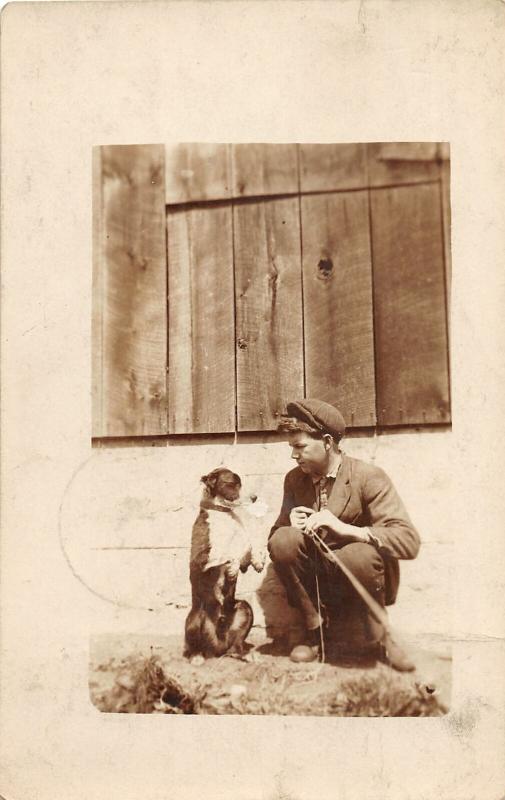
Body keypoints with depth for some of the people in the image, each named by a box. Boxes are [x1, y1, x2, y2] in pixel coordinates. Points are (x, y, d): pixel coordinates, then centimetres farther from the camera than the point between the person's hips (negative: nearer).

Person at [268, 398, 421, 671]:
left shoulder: (368, 476, -13)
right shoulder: (294, 479, 3)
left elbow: (409, 541, -22)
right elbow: (275, 533, 10)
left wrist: (345, 528, -33)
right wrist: (291, 526, -14)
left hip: (356, 579, -3)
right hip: (315, 581, 4)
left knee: (359, 555, -36)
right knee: (283, 540, -23)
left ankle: (376, 637, -7)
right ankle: (316, 628, -5)